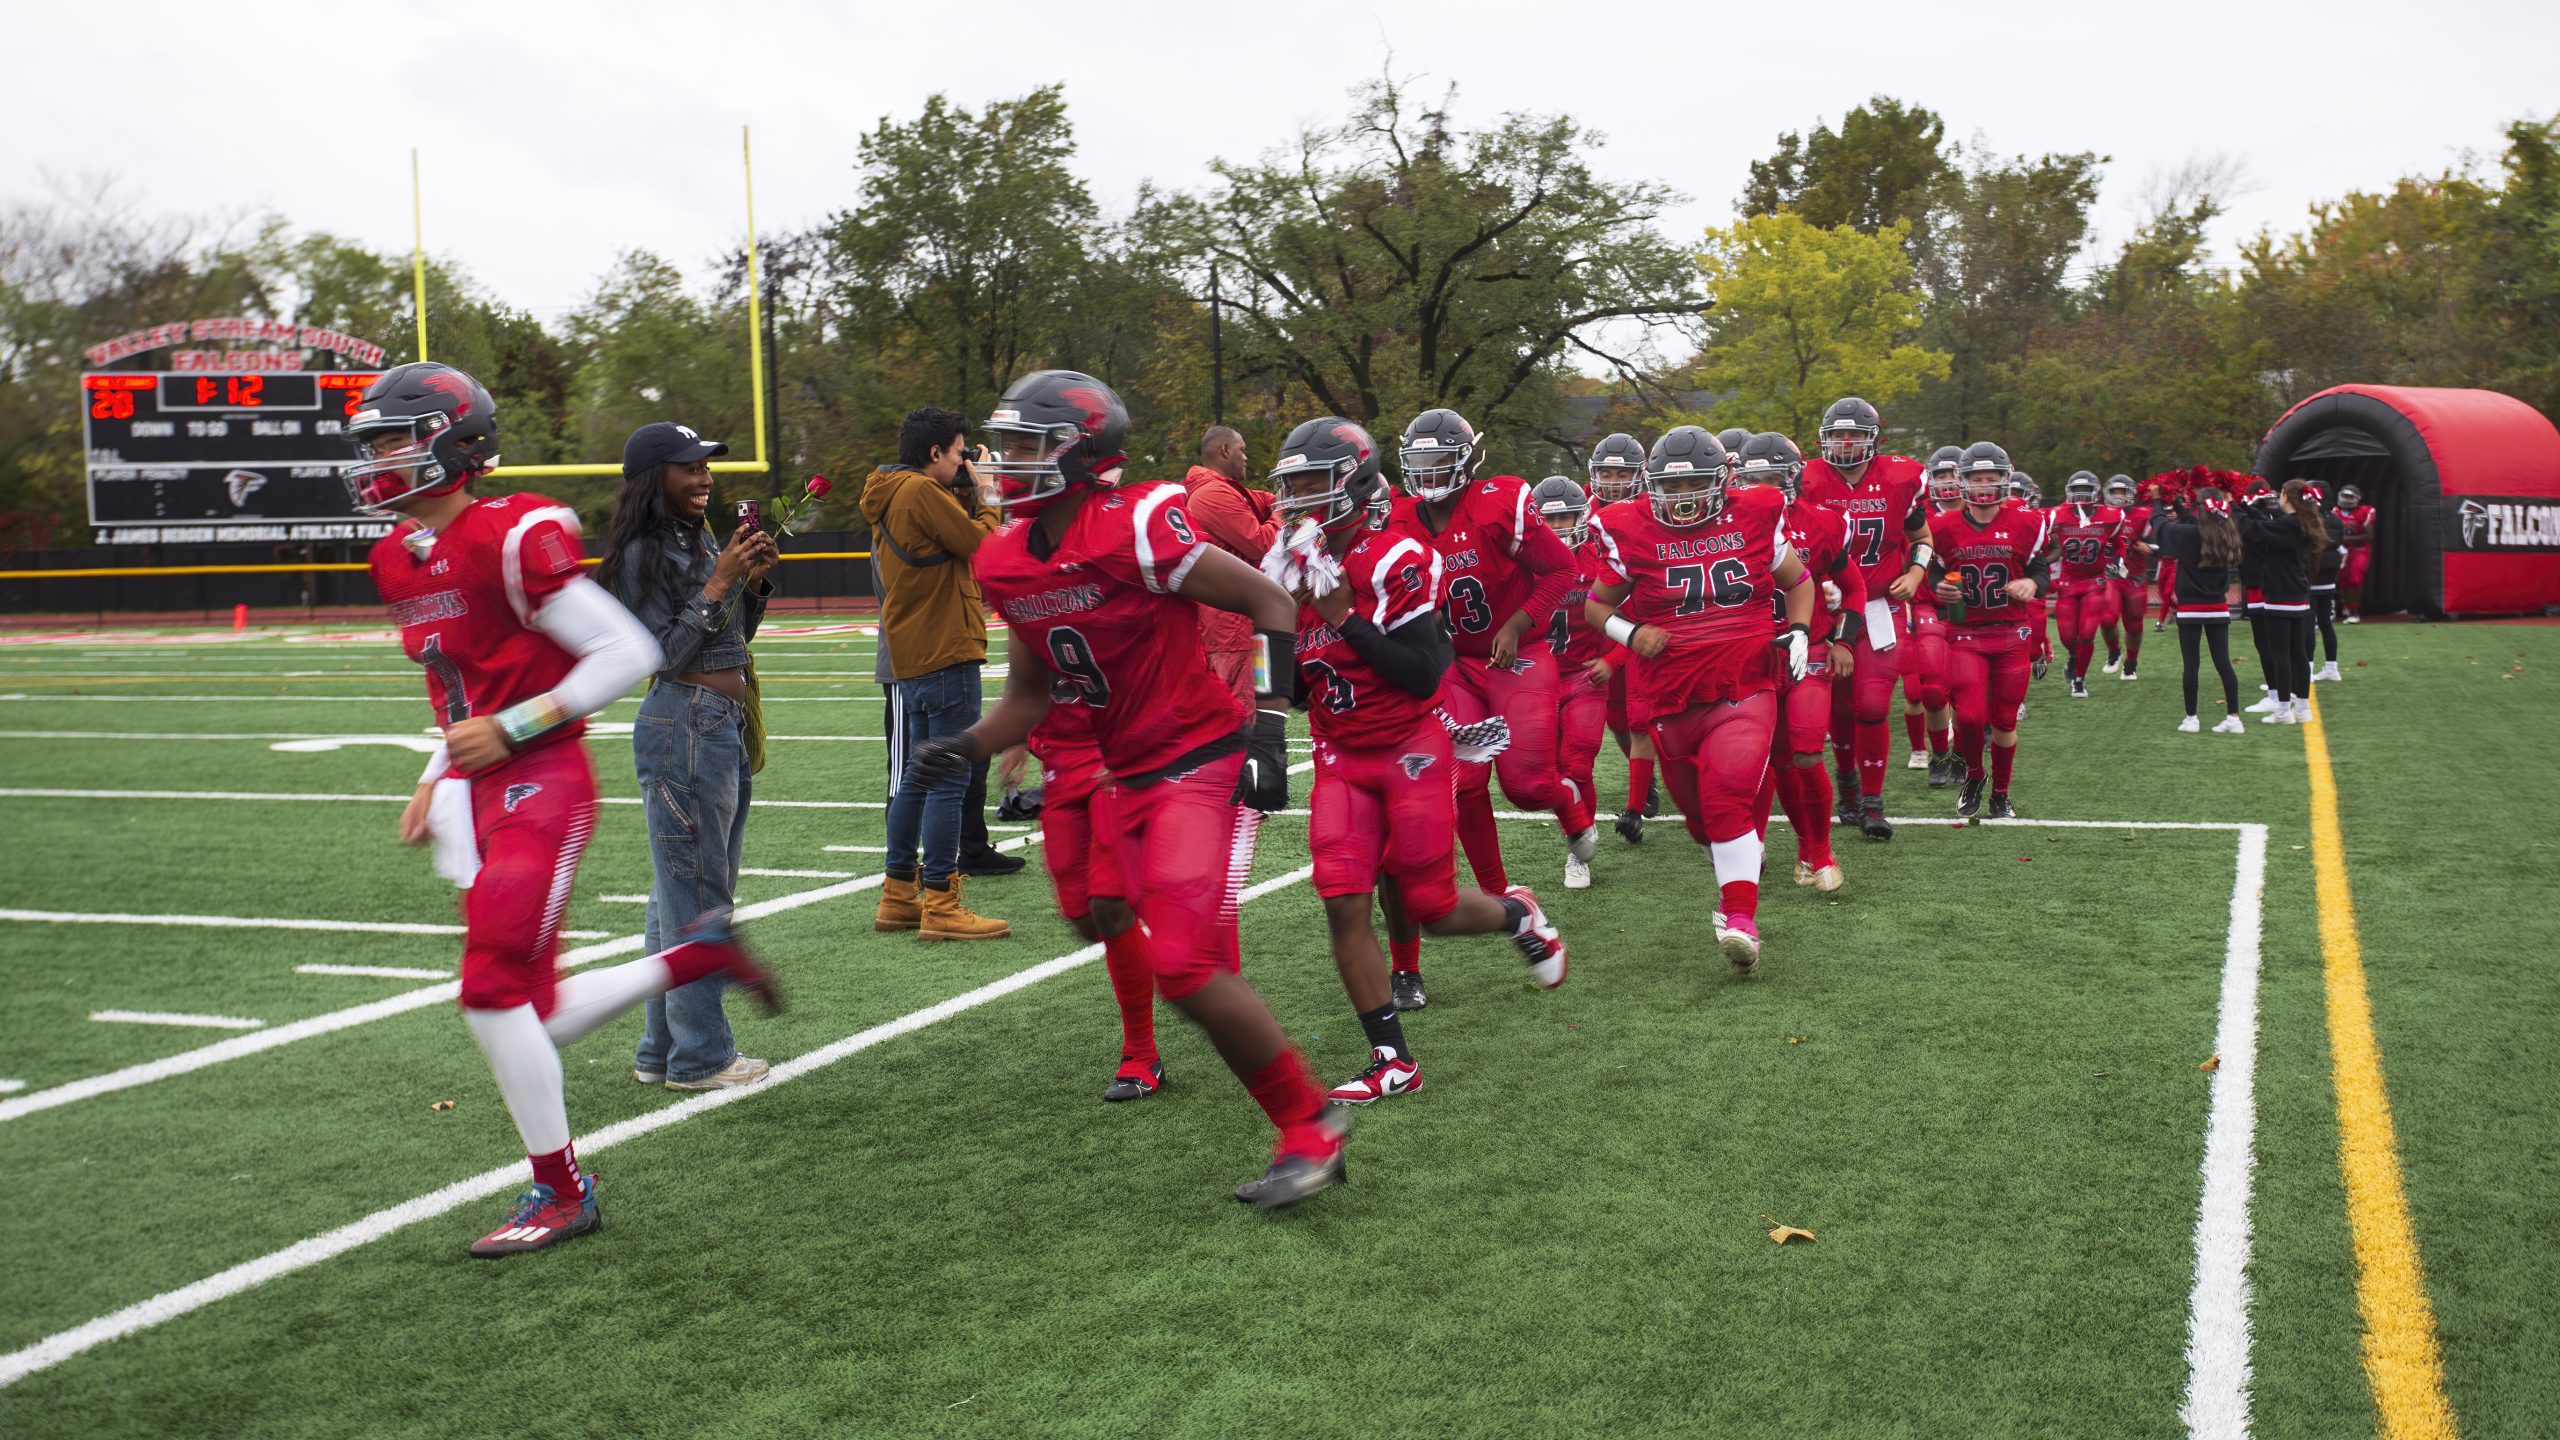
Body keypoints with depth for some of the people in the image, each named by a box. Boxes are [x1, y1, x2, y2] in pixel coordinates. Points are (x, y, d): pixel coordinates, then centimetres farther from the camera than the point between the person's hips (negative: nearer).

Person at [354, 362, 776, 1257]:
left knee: (493, 991, -10)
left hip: (539, 784, -9)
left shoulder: (510, 540, -16)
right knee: (537, 1016, 7)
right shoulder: (399, 561, 12)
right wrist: (434, 780, 14)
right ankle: (698, 957, 26)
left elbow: (627, 654, -16)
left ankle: (561, 1193, 5)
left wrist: (511, 728, -17)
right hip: (474, 794, 9)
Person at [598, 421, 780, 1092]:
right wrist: (718, 583, -18)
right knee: (696, 894, -5)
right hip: (684, 726, -10)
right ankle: (699, 1056, 3)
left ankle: (664, 1050, 23)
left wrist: (756, 582, 4)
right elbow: (666, 652, -16)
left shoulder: (702, 539, 15)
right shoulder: (644, 554, -11)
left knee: (682, 893, 14)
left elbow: (737, 633, 20)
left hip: (726, 726, 10)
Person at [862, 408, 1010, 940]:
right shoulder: (922, 491, -13)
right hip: (945, 652, -10)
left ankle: (898, 897, 21)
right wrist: (982, 495, 1)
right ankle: (940, 905, -6)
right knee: (949, 781, -7)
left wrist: (967, 494, 9)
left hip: (910, 656, 10)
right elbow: (980, 542, -12)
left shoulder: (887, 494, 16)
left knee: (917, 777, 16)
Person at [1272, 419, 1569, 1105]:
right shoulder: (1303, 565, 6)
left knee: (1431, 907, 1)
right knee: (1344, 905, -8)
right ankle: (1392, 1062, 0)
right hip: (1341, 758, 6)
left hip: (1412, 751, -6)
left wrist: (1344, 616, -22)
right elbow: (1293, 685, 11)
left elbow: (1422, 675, -21)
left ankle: (1517, 913, 36)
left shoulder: (1396, 557, -16)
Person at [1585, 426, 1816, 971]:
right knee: (1698, 809, 14)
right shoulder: (1628, 532, -2)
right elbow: (1598, 604, 9)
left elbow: (1798, 581, 18)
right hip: (1670, 695, 2)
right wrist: (1630, 633, -11)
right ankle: (1736, 879, 44)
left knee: (1728, 798, -22)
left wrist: (1799, 631, 2)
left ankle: (1740, 921, -22)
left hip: (1744, 685, -1)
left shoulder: (1754, 518, 2)